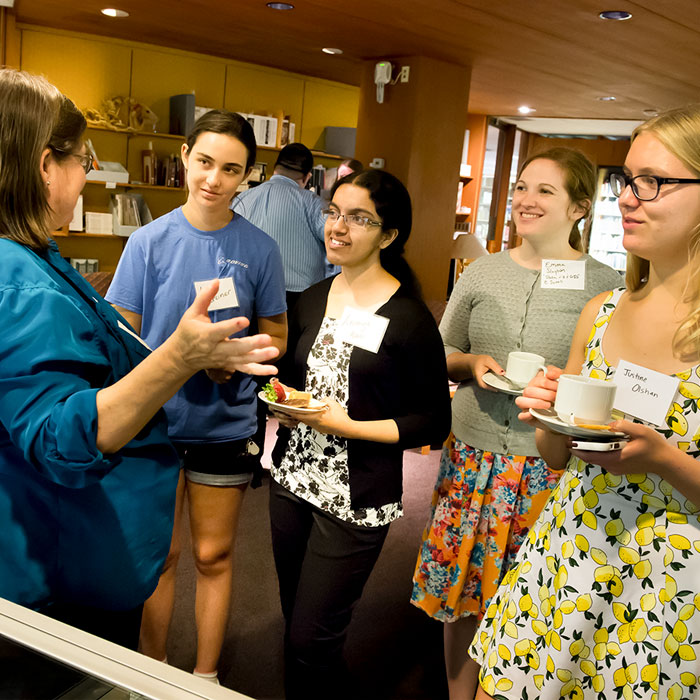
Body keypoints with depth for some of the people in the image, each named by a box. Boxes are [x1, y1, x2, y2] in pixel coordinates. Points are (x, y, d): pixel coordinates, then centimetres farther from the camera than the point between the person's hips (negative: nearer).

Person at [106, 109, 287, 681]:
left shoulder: (259, 249, -5)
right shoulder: (149, 241, -5)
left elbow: (276, 336, 3)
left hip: (225, 424, 0)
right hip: (156, 419, 0)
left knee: (214, 555, 13)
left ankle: (206, 676, 35)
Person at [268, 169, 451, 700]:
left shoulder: (409, 319, -13)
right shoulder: (312, 300, 6)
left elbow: (433, 422, -11)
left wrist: (348, 426, -19)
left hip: (357, 499, -6)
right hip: (292, 478, 6)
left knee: (311, 641, 2)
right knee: (295, 622, 18)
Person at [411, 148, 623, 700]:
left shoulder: (604, 286, -3)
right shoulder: (482, 272, 7)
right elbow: (441, 355, 15)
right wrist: (472, 364, -6)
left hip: (551, 467, -2)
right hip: (473, 453, 3)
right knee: (460, 593, 12)